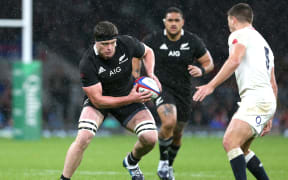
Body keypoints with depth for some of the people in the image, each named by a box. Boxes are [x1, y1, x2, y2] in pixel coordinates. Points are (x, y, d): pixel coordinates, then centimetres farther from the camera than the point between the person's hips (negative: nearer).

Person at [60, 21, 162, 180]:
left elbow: (147, 52, 5)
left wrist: (151, 74, -13)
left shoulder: (127, 43, -20)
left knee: (150, 138, -14)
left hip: (129, 95, 3)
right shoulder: (87, 64, -30)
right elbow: (97, 100, -27)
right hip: (98, 100, -3)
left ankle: (131, 162, 21)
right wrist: (130, 99, -32)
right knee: (83, 137, -29)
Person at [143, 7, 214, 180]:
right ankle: (163, 160, -6)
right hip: (162, 88, -3)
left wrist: (201, 70, -19)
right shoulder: (154, 39, -8)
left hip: (184, 92, 3)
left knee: (177, 134, 14)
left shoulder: (193, 41, -5)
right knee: (169, 122, -29)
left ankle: (169, 165, 41)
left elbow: (209, 62, 3)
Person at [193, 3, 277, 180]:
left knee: (230, 142, -21)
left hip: (256, 98, -9)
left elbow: (235, 60, -19)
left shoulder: (239, 34, 3)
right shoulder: (263, 42, 30)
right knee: (241, 150, 18)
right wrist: (269, 117, 33)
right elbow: (274, 85, 30)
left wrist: (211, 85, -23)